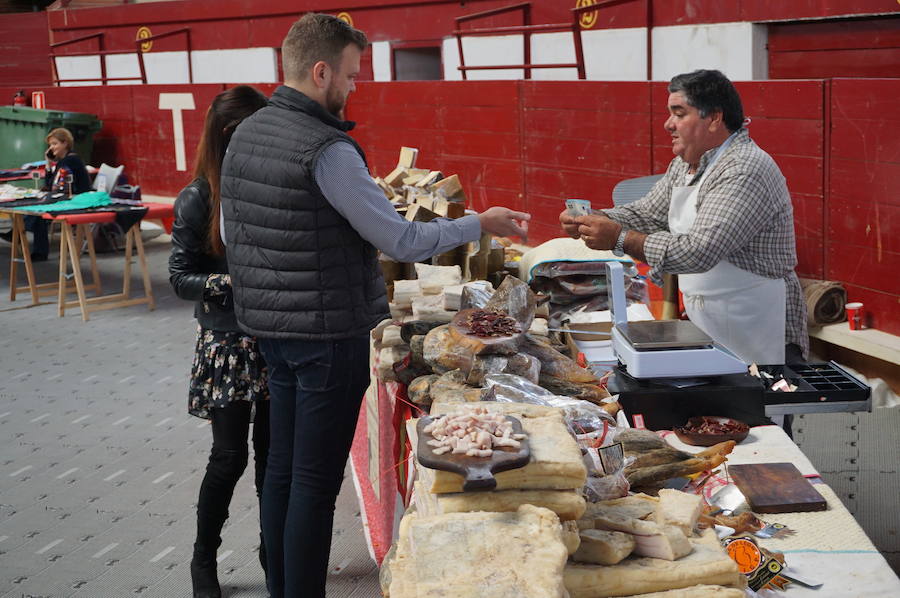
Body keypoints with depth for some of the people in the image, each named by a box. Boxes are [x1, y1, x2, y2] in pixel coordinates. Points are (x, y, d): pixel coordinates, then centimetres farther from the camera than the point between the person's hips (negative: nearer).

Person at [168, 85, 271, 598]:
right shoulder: (199, 200, -10)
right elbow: (182, 277, -10)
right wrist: (239, 282, -24)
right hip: (228, 343, -3)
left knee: (273, 452, 12)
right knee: (230, 457, 3)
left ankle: (273, 549, 30)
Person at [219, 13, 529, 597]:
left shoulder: (244, 134, 6)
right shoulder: (327, 149, -20)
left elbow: (232, 233, 15)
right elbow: (402, 242, -17)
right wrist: (480, 223, -6)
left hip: (269, 326, 9)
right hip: (328, 335, -9)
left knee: (283, 468, 17)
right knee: (317, 483, 1)